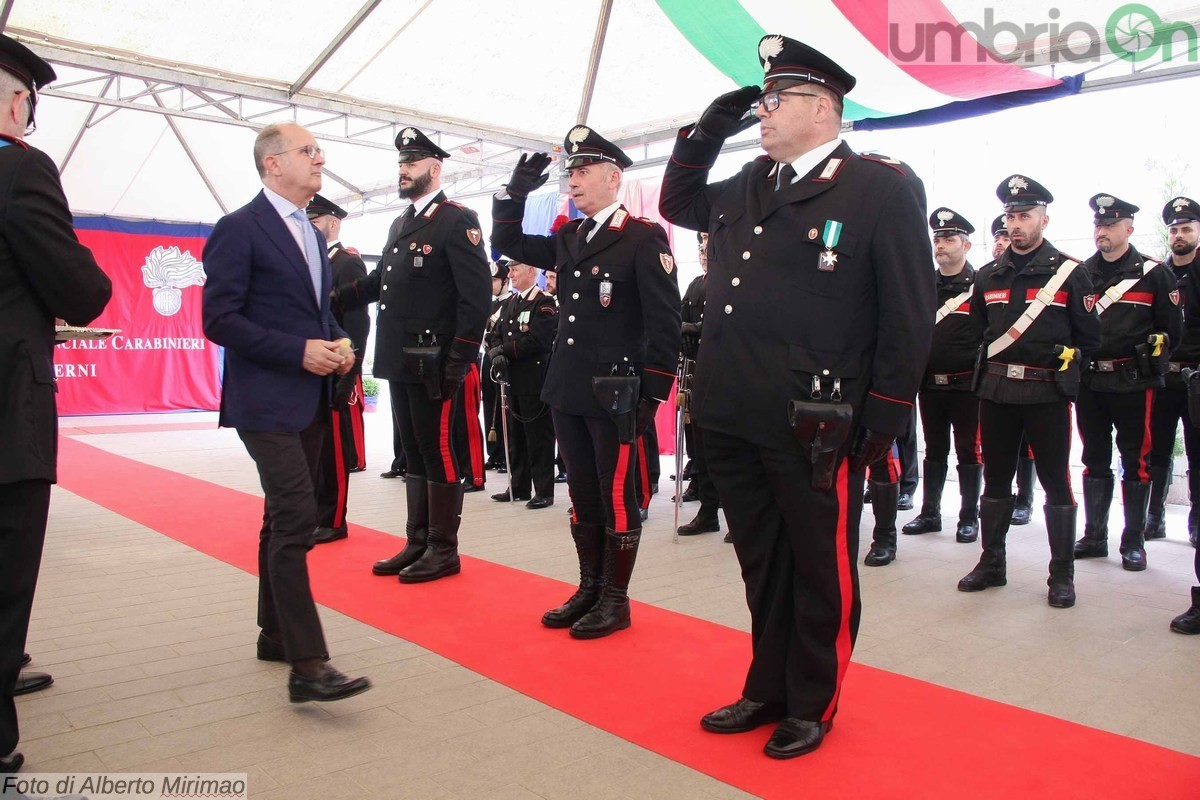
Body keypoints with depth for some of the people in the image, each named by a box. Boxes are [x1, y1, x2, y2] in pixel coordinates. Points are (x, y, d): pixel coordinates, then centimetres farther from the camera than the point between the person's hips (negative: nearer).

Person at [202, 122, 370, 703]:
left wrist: (339, 343, 3)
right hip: (266, 400, -8)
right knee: (296, 518, -15)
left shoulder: (312, 234, 17)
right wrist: (299, 350, -20)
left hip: (310, 400, 9)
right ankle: (308, 666, -13)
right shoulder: (239, 229, -8)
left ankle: (274, 634, 28)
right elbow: (219, 319, -14)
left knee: (285, 518, 15)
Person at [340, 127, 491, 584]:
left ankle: (443, 550, 11)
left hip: (435, 363, -8)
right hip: (400, 360, 8)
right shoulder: (400, 224, 19)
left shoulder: (457, 221, -7)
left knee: (438, 452, 0)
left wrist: (461, 357, -20)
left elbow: (477, 294, -15)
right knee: (414, 453, 14)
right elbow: (378, 282, 25)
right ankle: (418, 543, 24)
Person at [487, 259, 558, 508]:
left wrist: (505, 350, -11)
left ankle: (544, 492, 2)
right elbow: (496, 335, 13)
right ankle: (519, 487, 22)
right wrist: (497, 354, -9)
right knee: (515, 437, 13)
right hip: (513, 380, 8)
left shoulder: (545, 303, -8)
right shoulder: (508, 303, 17)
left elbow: (537, 340, -18)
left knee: (539, 437, -4)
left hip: (535, 382, -8)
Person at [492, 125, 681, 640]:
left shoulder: (644, 237, -7)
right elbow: (508, 244, 25)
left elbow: (665, 323, -11)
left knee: (616, 496, 3)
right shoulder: (567, 239, 13)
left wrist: (651, 395, -14)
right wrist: (516, 192, 10)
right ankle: (589, 588, 27)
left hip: (615, 395, -7)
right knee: (582, 494, 14)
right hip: (568, 391, 7)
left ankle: (616, 600, 16)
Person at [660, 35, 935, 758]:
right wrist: (706, 131, 14)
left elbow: (910, 313, -7)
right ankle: (768, 690, 35)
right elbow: (679, 204, 30)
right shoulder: (750, 186, 15)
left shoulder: (883, 186, -5)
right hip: (731, 419, 7)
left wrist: (883, 419, -10)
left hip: (815, 426, -6)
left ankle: (813, 707, 28)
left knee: (821, 571, 10)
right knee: (762, 564, 18)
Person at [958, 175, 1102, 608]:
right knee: (996, 478, 10)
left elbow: (1089, 338, 3)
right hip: (996, 391, 4)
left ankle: (1062, 574, 13)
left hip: (1047, 393, -3)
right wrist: (996, 363, 9)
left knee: (1055, 480, 3)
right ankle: (991, 563, 21)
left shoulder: (1069, 273, 0)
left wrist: (1062, 369, -2)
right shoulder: (988, 276, 10)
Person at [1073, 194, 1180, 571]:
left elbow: (1172, 328, 1)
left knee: (1135, 462, 3)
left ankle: (1133, 542, 11)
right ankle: (1094, 536, 18)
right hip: (1089, 381, 3)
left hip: (1133, 382, -3)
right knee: (1095, 461, 10)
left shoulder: (1153, 273, 0)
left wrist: (1148, 361, -4)